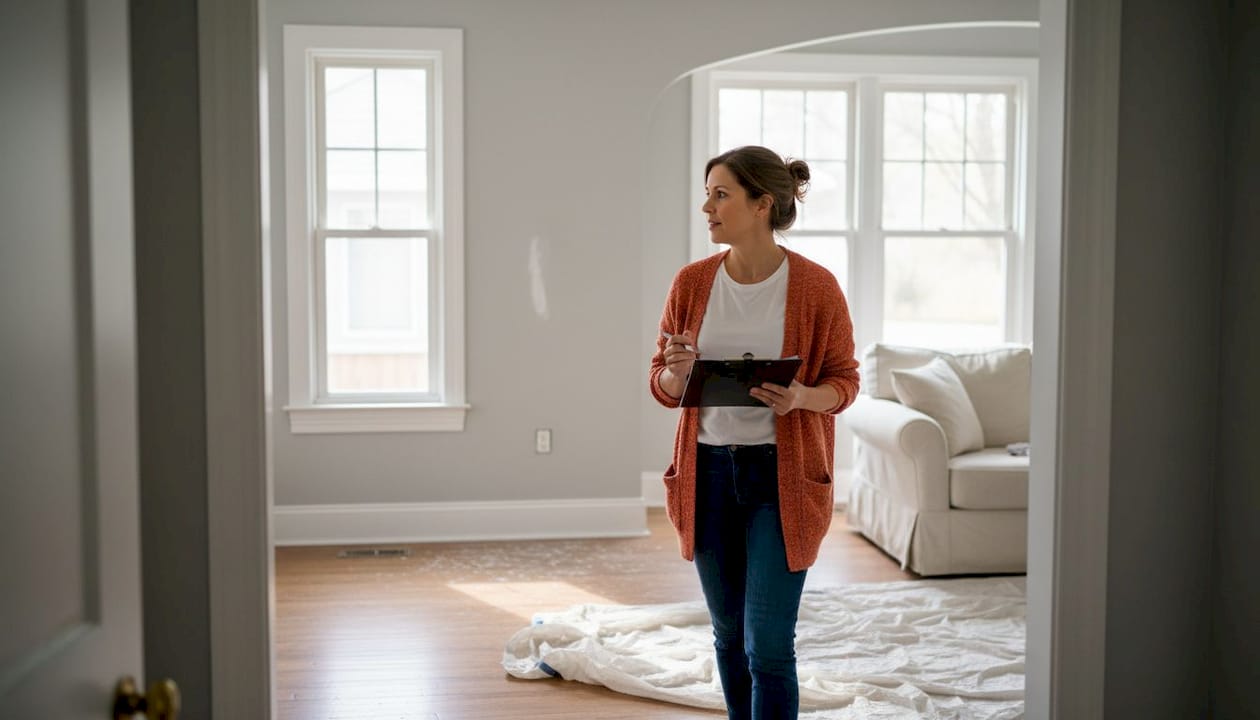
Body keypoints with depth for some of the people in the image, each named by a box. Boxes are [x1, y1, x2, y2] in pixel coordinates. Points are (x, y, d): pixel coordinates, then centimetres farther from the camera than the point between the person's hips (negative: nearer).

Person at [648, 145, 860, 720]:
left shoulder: (816, 287, -9)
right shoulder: (692, 283, 0)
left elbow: (844, 381, 0)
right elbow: (662, 387, 6)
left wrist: (800, 397, -21)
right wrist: (677, 372, -17)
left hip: (783, 477, -3)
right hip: (708, 471, 4)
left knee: (768, 645, -4)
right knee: (729, 633, 16)